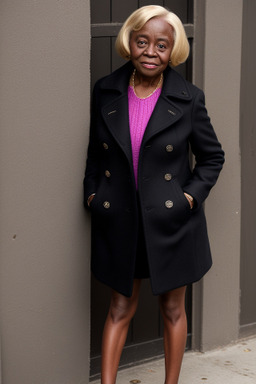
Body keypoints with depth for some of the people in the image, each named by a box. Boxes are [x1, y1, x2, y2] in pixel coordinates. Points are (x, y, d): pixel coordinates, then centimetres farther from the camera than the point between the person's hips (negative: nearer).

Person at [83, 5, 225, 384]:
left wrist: (192, 196, -7)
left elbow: (212, 156, 3)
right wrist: (92, 193, 1)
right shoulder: (106, 92, -1)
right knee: (120, 309, 10)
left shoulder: (188, 99, -7)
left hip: (171, 221, -1)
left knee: (172, 309, 13)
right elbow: (96, 153, 10)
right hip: (120, 222, 1)